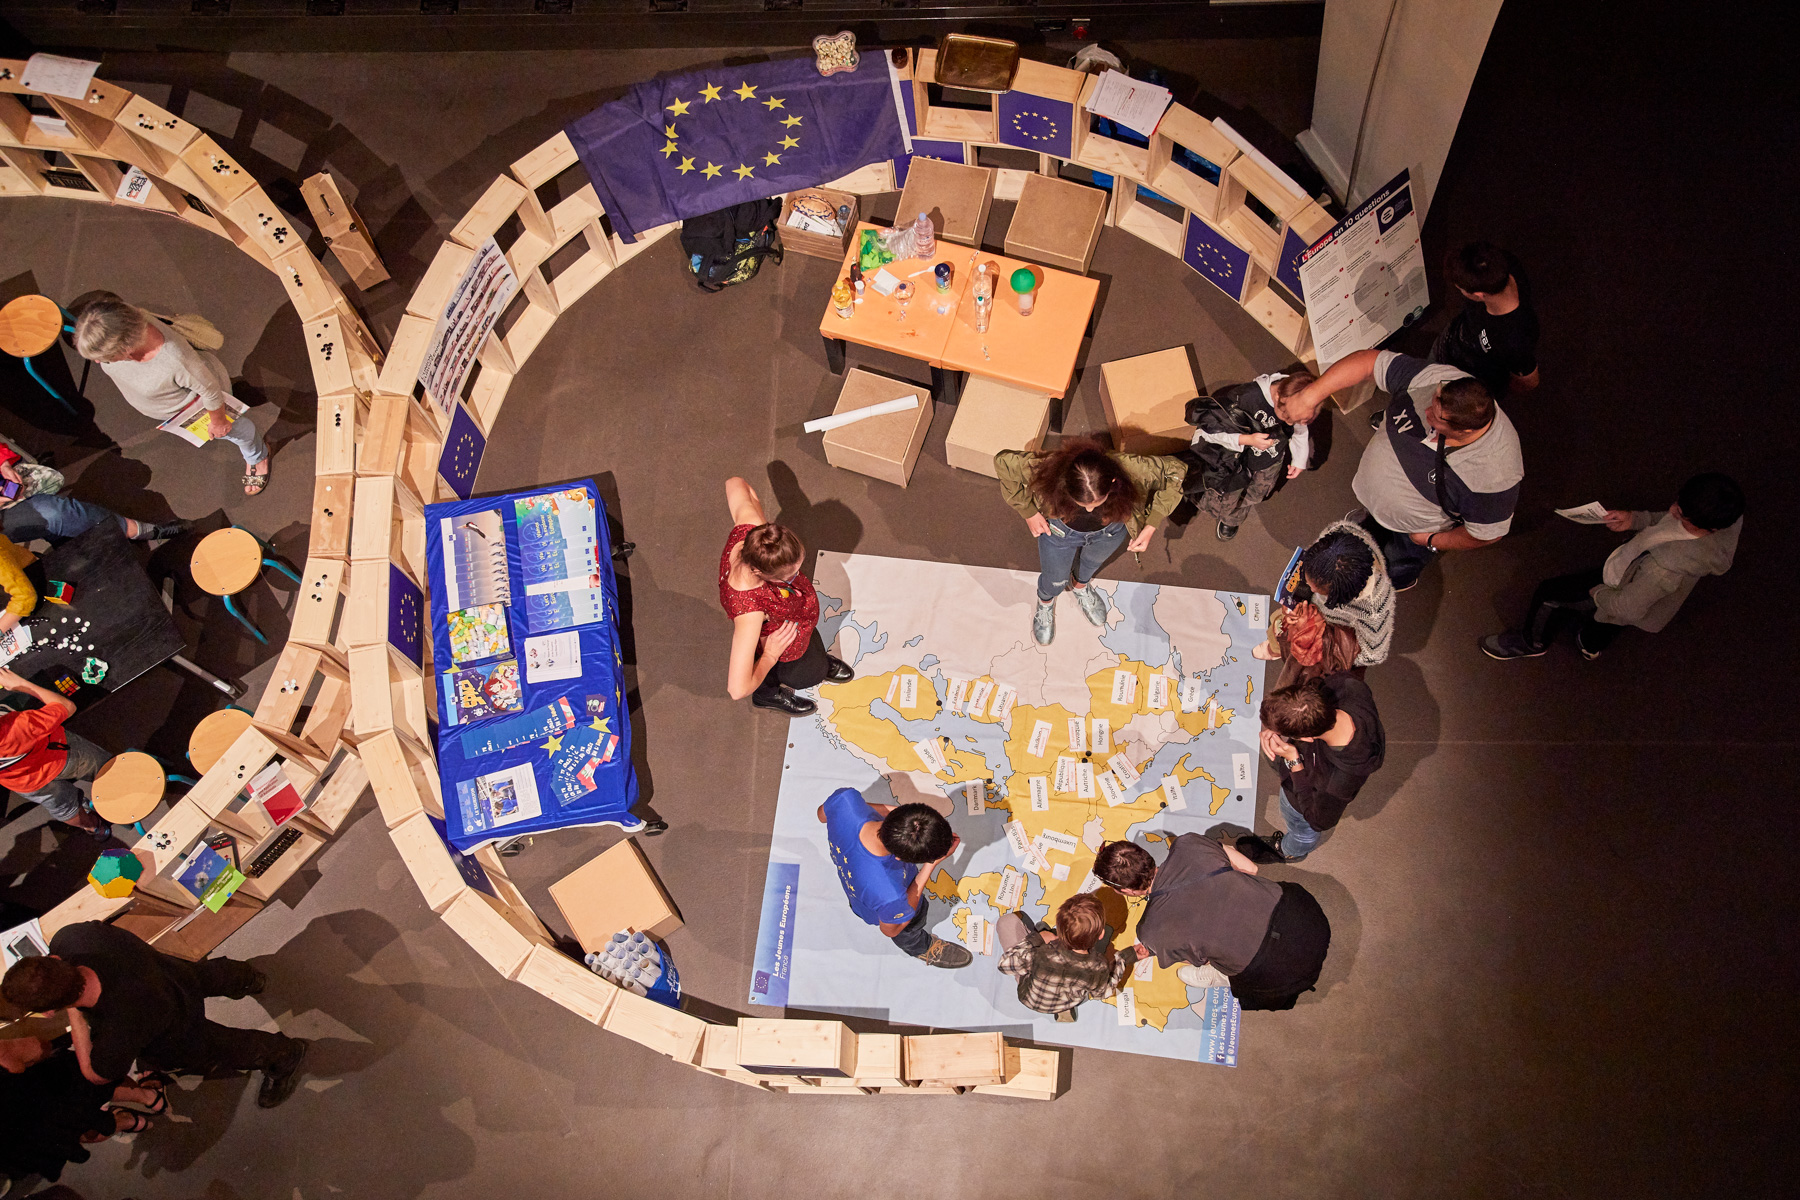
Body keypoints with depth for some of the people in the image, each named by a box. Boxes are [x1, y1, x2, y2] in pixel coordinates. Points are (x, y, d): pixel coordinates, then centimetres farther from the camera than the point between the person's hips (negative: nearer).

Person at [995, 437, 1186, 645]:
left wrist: (1150, 527, -25)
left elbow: (1176, 470, -24)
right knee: (1055, 580, 26)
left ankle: (1081, 587, 70)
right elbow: (1003, 462, -28)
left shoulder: (1131, 470, -43)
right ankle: (1045, 601, 63)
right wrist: (1029, 512, -23)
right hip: (1061, 531, -1)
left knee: (1093, 561, 34)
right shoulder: (1048, 471, -44)